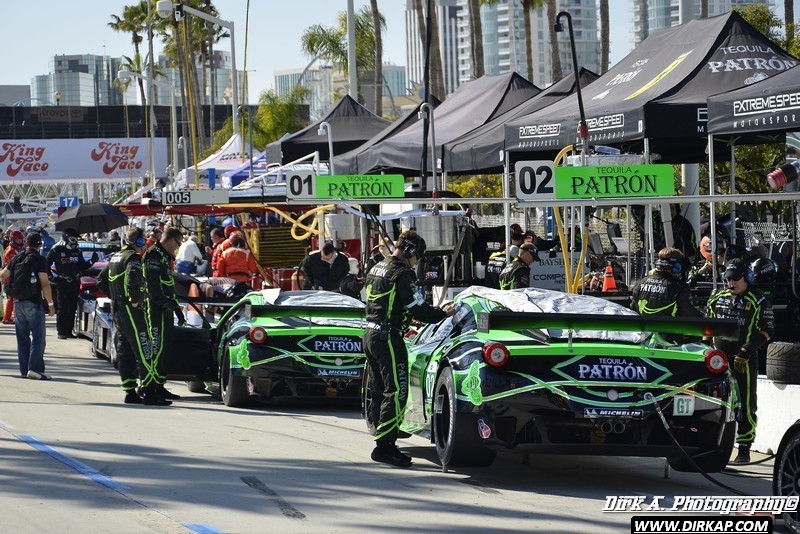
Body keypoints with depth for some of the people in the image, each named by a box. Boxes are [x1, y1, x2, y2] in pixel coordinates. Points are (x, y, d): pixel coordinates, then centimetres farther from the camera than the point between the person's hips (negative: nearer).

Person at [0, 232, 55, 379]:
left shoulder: (17, 258, 7)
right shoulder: (39, 260, -11)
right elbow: (44, 284, -16)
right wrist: (50, 304, -10)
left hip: (18, 302, 6)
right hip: (33, 303, -6)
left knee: (23, 337, 11)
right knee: (38, 337, -6)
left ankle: (24, 369, 11)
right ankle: (35, 368, -16)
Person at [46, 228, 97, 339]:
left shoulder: (77, 251, 13)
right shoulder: (56, 250, -4)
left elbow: (81, 266, 16)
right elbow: (47, 264, 0)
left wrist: (91, 262, 1)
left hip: (75, 283, 5)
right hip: (62, 283, -5)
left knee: (72, 309, 6)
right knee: (62, 308, -5)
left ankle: (69, 331, 12)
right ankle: (61, 332, -2)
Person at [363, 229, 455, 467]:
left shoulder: (376, 269, 17)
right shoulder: (402, 274, -13)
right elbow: (419, 310, -16)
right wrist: (443, 313, -1)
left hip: (370, 334, 10)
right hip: (388, 337, -10)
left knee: (379, 392, 13)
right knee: (396, 393, -9)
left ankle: (383, 444, 16)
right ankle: (384, 445, -14)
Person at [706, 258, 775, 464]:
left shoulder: (758, 301, -3)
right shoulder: (718, 297, 12)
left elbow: (767, 332, -7)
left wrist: (747, 350, -17)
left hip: (744, 361, -5)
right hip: (718, 360, 5)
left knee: (745, 406, -3)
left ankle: (744, 449, 2)